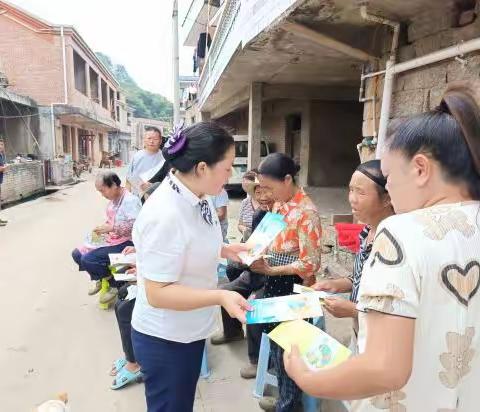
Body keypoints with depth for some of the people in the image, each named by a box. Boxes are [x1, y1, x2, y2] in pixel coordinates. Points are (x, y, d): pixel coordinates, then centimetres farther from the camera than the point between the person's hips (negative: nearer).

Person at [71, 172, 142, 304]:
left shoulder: (130, 200, -20)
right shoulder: (113, 199, 7)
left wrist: (111, 228, -28)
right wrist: (104, 229, 4)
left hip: (125, 243, -9)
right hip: (110, 240, 9)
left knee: (87, 259, -21)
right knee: (77, 254, 5)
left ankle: (116, 284, 0)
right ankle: (99, 278, 23)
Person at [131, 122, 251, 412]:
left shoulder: (198, 198, -5)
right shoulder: (165, 215, -32)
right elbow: (157, 293, -29)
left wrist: (222, 250, 1)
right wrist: (220, 297, -34)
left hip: (190, 330, 8)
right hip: (165, 339, -8)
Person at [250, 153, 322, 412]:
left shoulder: (306, 212, -21)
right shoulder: (279, 204, 5)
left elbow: (310, 264, -21)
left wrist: (270, 270, -20)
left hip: (294, 288, -8)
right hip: (275, 284, 8)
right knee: (276, 341, 20)